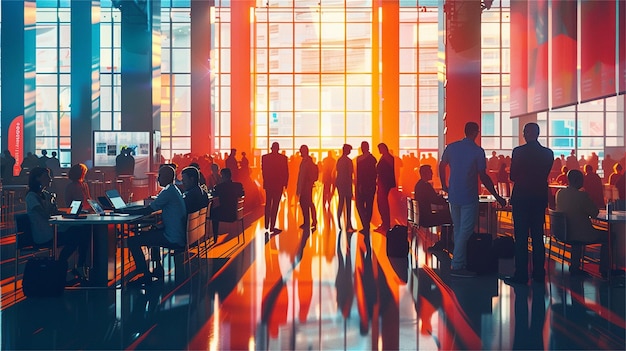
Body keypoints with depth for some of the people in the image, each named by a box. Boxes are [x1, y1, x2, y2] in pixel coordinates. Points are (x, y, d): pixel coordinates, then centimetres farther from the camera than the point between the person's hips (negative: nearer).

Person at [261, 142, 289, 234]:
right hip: (279, 184, -3)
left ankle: (267, 226, 23)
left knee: (268, 204, 18)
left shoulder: (265, 157, -3)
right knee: (275, 205, 0)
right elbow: (286, 172, -6)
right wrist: (285, 183, 5)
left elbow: (263, 171, 2)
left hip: (268, 184, 3)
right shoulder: (283, 158, -9)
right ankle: (272, 227, -2)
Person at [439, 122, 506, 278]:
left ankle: (461, 263, 19)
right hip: (469, 197, -6)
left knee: (458, 230, 14)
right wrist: (497, 196, -5)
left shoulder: (451, 147, 3)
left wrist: (444, 186, 29)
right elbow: (483, 177, -13)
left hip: (453, 196, 6)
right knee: (465, 231, -3)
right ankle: (457, 266, -6)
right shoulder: (478, 151, -11)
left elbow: (441, 166, 14)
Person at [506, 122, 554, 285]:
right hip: (540, 197, 4)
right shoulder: (548, 153, 1)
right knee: (538, 236, 11)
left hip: (521, 198, -4)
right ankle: (539, 273, 15)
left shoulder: (518, 151, -11)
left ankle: (521, 274, -1)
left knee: (521, 237, -1)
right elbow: (546, 175, 11)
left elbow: (513, 176, -5)